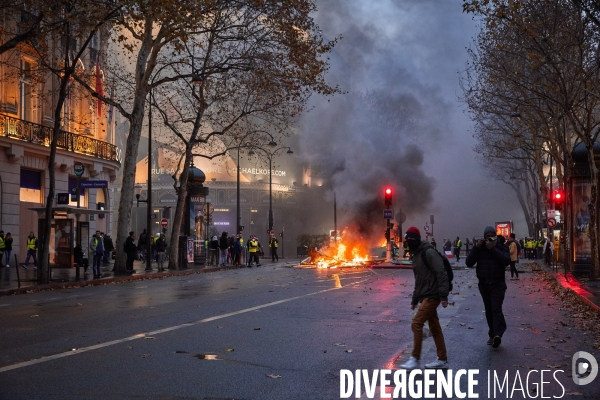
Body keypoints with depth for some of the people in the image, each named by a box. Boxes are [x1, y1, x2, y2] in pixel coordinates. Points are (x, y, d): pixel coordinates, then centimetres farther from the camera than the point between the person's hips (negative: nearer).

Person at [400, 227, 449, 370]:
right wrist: (414, 299, 21)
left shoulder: (429, 252, -13)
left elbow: (441, 274, -20)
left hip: (432, 296, -10)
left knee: (416, 323, -12)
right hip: (425, 297, 10)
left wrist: (443, 296, -25)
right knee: (434, 328, 11)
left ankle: (415, 359, -6)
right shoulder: (416, 255, 17)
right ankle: (442, 360, 17)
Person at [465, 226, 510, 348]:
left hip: (498, 284, -3)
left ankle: (497, 335, -26)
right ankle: (493, 334, 18)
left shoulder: (501, 247, -1)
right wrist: (476, 248, -14)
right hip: (484, 284, 3)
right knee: (488, 311, 10)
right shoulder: (480, 248, 4)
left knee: (496, 309, -16)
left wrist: (493, 249, -20)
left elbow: (507, 260, -18)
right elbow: (469, 263, -6)